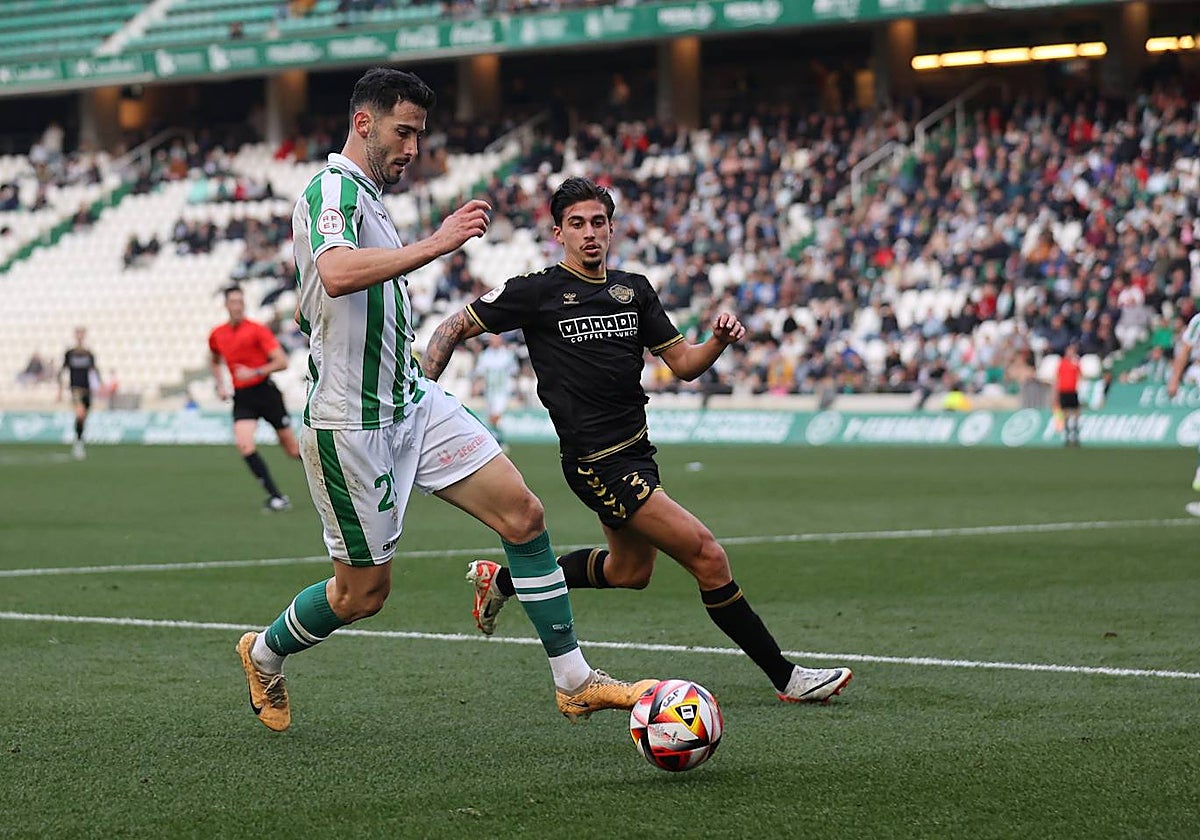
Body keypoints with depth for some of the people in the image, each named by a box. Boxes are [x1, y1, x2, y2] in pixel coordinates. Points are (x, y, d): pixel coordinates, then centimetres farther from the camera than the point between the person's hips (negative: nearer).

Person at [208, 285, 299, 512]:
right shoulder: (217, 335, 6)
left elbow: (282, 361, -13)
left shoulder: (257, 330, -9)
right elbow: (214, 360, 28)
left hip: (265, 391, -3)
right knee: (244, 444, -19)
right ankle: (276, 497, -15)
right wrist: (220, 384, 13)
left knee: (292, 448, 3)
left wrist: (255, 372, -24)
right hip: (241, 397, 3)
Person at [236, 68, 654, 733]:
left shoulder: (367, 197, 16)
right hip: (351, 423, -9)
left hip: (414, 403, 9)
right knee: (364, 591, 3)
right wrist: (436, 244, -38)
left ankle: (573, 682, 1)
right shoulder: (332, 188, -15)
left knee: (523, 514, -3)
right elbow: (335, 274, -37)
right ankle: (265, 655, 31)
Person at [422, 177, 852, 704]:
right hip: (597, 461, -8)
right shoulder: (537, 291, -8)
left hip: (635, 452, 8)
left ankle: (501, 580, 42)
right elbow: (455, 329, -1)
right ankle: (785, 676, -5)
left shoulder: (634, 290, 9)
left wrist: (720, 340, -10)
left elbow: (684, 364, 11)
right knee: (707, 556, -14)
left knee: (630, 572, 27)